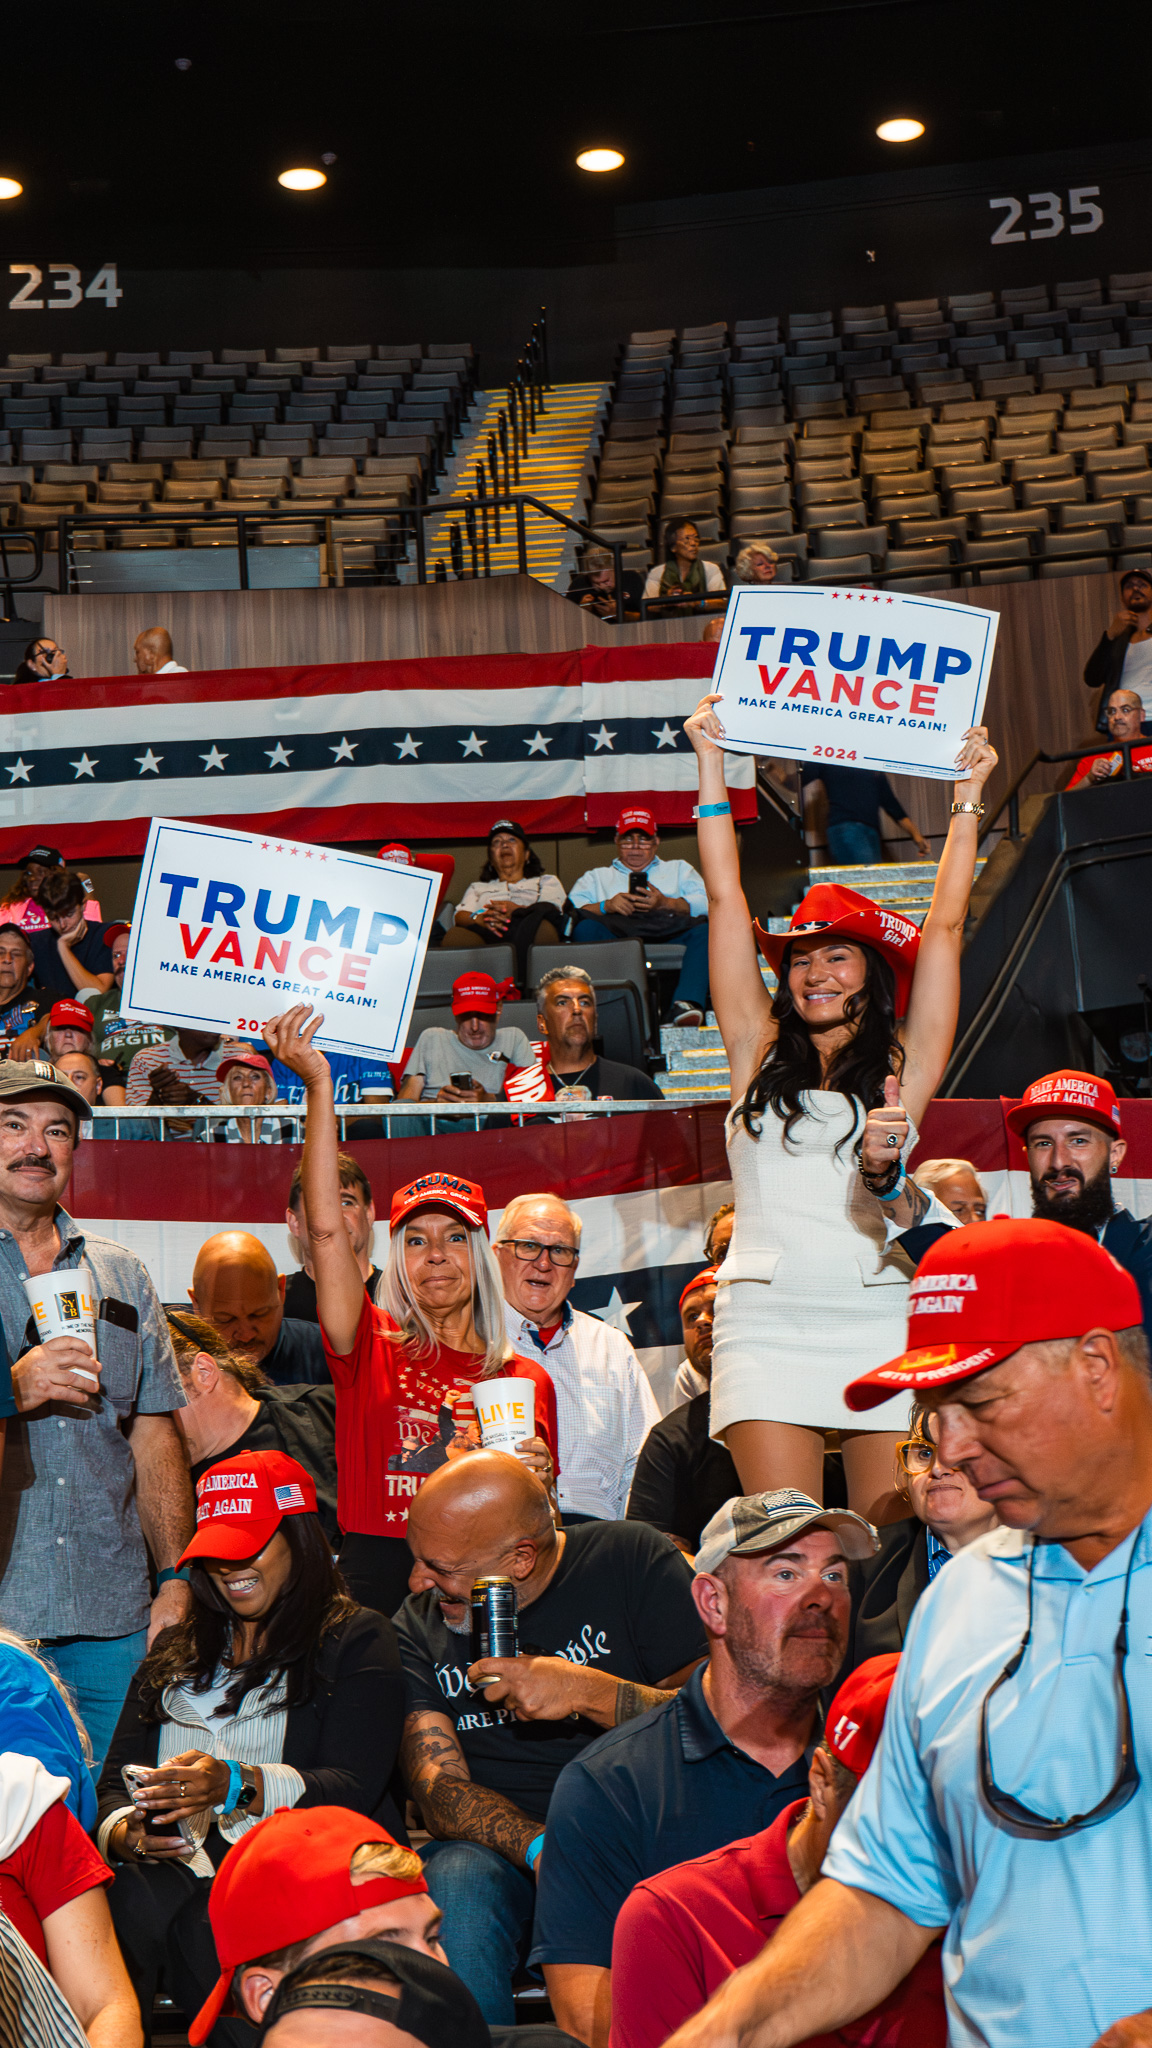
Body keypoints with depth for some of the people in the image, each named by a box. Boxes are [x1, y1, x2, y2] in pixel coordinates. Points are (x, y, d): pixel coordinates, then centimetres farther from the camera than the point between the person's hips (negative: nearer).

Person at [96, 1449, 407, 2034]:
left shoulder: (357, 1640, 9)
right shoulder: (173, 1653, 27)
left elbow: (351, 1790, -4)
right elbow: (116, 1782, 20)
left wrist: (236, 1785, -22)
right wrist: (122, 1833, -5)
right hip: (177, 1862, 4)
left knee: (208, 1927, -37)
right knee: (124, 1908, -33)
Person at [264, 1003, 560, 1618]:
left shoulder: (527, 1378, 15)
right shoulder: (373, 1349, 8)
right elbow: (326, 1230, -5)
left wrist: (539, 1480, -5)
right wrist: (318, 1084, -10)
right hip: (376, 1583, -2)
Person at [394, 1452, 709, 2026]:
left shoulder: (632, 1560, 0)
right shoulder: (418, 1625, 8)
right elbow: (438, 1790, -3)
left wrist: (585, 1691, -18)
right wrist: (540, 1848, -23)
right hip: (502, 1846, 2)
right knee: (457, 1882, -33)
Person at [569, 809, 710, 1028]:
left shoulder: (679, 869, 34)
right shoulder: (597, 877, 34)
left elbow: (707, 903, 13)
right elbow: (572, 909, 13)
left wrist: (665, 903, -3)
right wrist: (607, 906, -5)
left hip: (670, 934, 0)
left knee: (706, 930, -31)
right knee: (586, 928, -33)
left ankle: (687, 1003, -50)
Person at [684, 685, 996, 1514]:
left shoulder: (904, 1065, 11)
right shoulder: (761, 1052, 13)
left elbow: (945, 927, 10)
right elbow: (727, 901, 12)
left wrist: (968, 798, 12)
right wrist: (711, 764, 12)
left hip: (881, 1318, 0)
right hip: (767, 1320, 0)